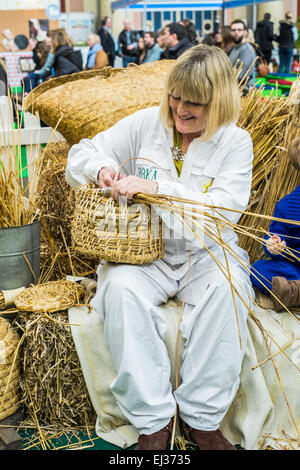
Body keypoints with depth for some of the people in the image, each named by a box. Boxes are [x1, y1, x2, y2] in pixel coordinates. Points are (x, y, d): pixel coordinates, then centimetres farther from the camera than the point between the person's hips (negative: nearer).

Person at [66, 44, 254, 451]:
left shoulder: (235, 142, 2)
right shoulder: (147, 123, 7)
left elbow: (224, 211, -13)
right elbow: (81, 154, 12)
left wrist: (156, 188, -23)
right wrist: (101, 168, -13)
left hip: (206, 253, -1)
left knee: (227, 289, -34)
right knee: (120, 286, -32)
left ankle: (201, 419, -20)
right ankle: (152, 423, -24)